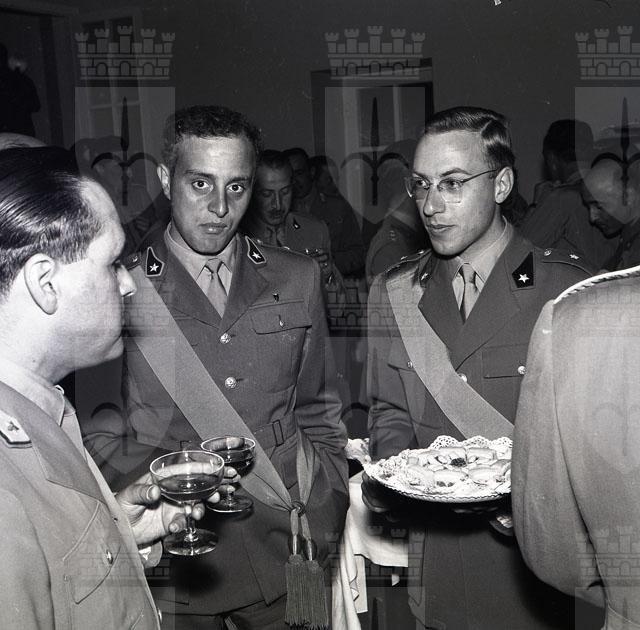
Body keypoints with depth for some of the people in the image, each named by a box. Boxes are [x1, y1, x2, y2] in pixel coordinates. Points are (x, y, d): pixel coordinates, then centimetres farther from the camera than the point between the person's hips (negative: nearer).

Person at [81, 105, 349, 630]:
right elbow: (94, 432, 1)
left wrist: (327, 527, 5)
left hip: (285, 556, 3)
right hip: (168, 567, -2)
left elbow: (318, 414, 10)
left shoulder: (298, 280, 3)